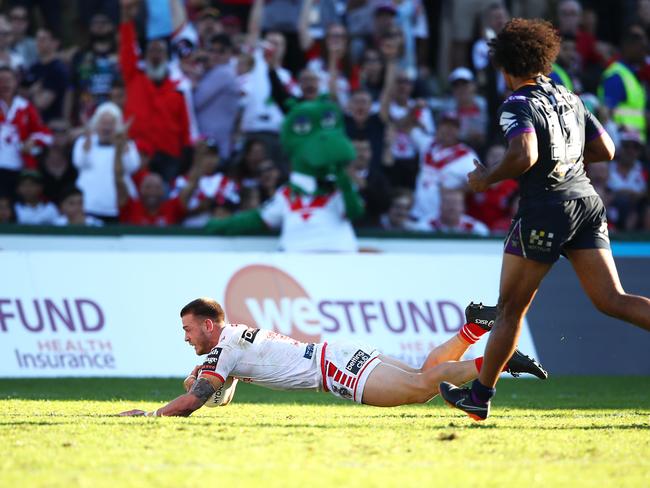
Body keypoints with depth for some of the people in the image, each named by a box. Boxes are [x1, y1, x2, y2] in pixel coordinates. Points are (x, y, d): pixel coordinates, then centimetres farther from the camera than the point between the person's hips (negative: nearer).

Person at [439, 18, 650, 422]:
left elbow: (525, 155, -26)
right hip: (587, 202, 7)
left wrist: (487, 178, -10)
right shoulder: (569, 98, 13)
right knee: (612, 300, 0)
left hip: (545, 210, -7)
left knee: (511, 308, 6)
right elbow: (606, 150, 16)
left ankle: (480, 396, 16)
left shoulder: (517, 106, -9)